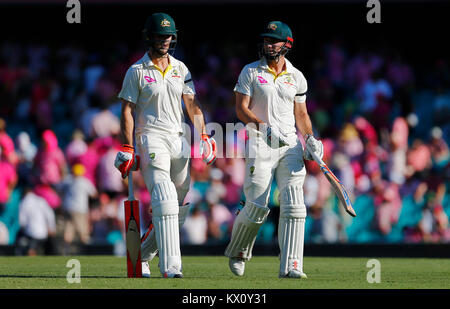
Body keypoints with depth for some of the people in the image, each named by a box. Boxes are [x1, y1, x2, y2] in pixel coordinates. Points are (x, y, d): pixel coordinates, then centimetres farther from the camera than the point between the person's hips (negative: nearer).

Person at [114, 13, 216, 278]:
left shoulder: (180, 69, 14)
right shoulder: (137, 72, 0)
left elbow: (192, 105, 14)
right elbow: (127, 111, -2)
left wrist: (203, 137, 2)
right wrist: (128, 149, -10)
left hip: (178, 139, 6)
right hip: (150, 137, -6)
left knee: (181, 206, 6)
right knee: (165, 201, -19)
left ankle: (141, 255, 22)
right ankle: (170, 266, -25)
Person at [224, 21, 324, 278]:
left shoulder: (297, 78, 11)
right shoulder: (251, 72, 2)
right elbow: (241, 110, -4)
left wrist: (310, 139, 0)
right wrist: (264, 127, -20)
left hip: (290, 144, 3)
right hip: (260, 145, -3)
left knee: (294, 206, -10)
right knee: (257, 207, -5)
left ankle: (290, 266, -11)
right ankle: (237, 252, 21)